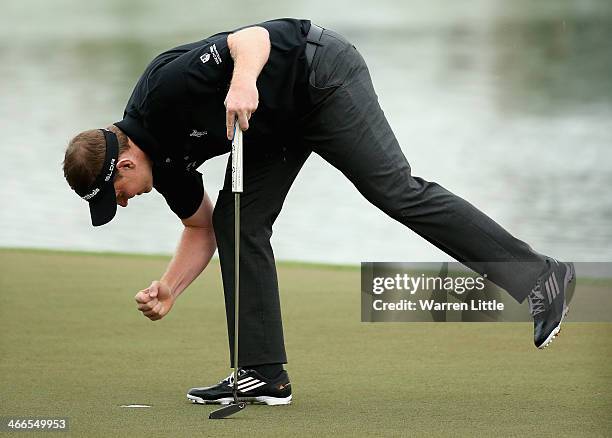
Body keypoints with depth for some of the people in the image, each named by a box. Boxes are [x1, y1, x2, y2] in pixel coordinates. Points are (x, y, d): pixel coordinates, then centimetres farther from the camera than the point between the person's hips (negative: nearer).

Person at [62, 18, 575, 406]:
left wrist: (243, 81, -49)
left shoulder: (164, 89, -25)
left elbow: (252, 37, -28)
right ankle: (263, 374, 0)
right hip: (279, 123, 9)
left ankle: (535, 276, -12)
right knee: (237, 223, 0)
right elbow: (202, 229, 12)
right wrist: (168, 289, -3)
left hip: (318, 74, -9)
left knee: (395, 190, -15)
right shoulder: (163, 160, 1)